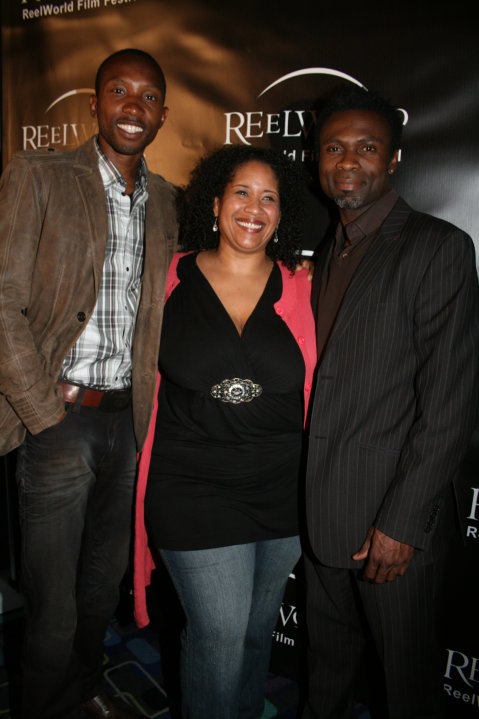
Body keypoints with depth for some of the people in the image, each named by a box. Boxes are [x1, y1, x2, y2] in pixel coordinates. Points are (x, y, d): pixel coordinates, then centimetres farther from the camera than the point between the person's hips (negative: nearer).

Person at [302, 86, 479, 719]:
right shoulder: (327, 254, 12)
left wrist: (402, 523, -17)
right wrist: (299, 497, 9)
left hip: (396, 522, -6)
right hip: (321, 514, 6)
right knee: (327, 666, 23)